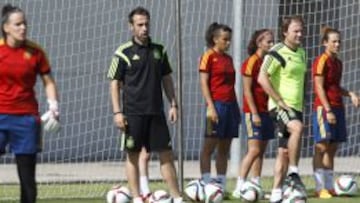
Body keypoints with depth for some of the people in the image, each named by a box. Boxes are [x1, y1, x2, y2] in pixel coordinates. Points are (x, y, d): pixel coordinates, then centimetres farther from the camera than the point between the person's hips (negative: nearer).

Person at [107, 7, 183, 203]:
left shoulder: (159, 51, 9)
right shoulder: (123, 53, -4)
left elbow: (166, 79, 15)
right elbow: (115, 83, -3)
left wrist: (173, 104, 8)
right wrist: (117, 112, -10)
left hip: (156, 112, 4)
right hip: (133, 113, -4)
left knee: (166, 153, 3)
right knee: (133, 155, 1)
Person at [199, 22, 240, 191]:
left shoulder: (228, 58, 16)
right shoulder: (209, 57, -4)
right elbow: (204, 83, -8)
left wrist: (236, 107, 17)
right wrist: (210, 106, -16)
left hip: (231, 104, 7)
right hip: (217, 104, -7)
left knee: (224, 149, 7)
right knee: (209, 145, -6)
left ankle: (221, 184, 9)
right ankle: (206, 184, -6)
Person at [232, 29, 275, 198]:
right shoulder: (251, 62, -9)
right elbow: (247, 90, -13)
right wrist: (254, 113, -17)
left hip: (267, 111, 8)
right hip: (253, 112, -8)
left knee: (261, 151, 6)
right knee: (254, 150, -13)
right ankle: (239, 187, -13)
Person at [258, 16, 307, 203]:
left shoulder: (301, 53, 14)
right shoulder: (277, 52, -11)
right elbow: (262, 78, -19)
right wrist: (280, 101, -20)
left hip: (296, 107, 8)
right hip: (280, 107, -8)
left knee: (285, 151, 7)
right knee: (297, 128, -34)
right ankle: (293, 173, -26)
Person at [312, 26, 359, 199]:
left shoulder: (337, 62, 16)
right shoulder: (321, 61, -8)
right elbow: (319, 87, -13)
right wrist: (328, 110, -19)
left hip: (337, 107, 8)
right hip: (323, 107, -8)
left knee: (332, 149, 8)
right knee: (322, 147, -7)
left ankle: (330, 186, 11)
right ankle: (320, 188, -7)